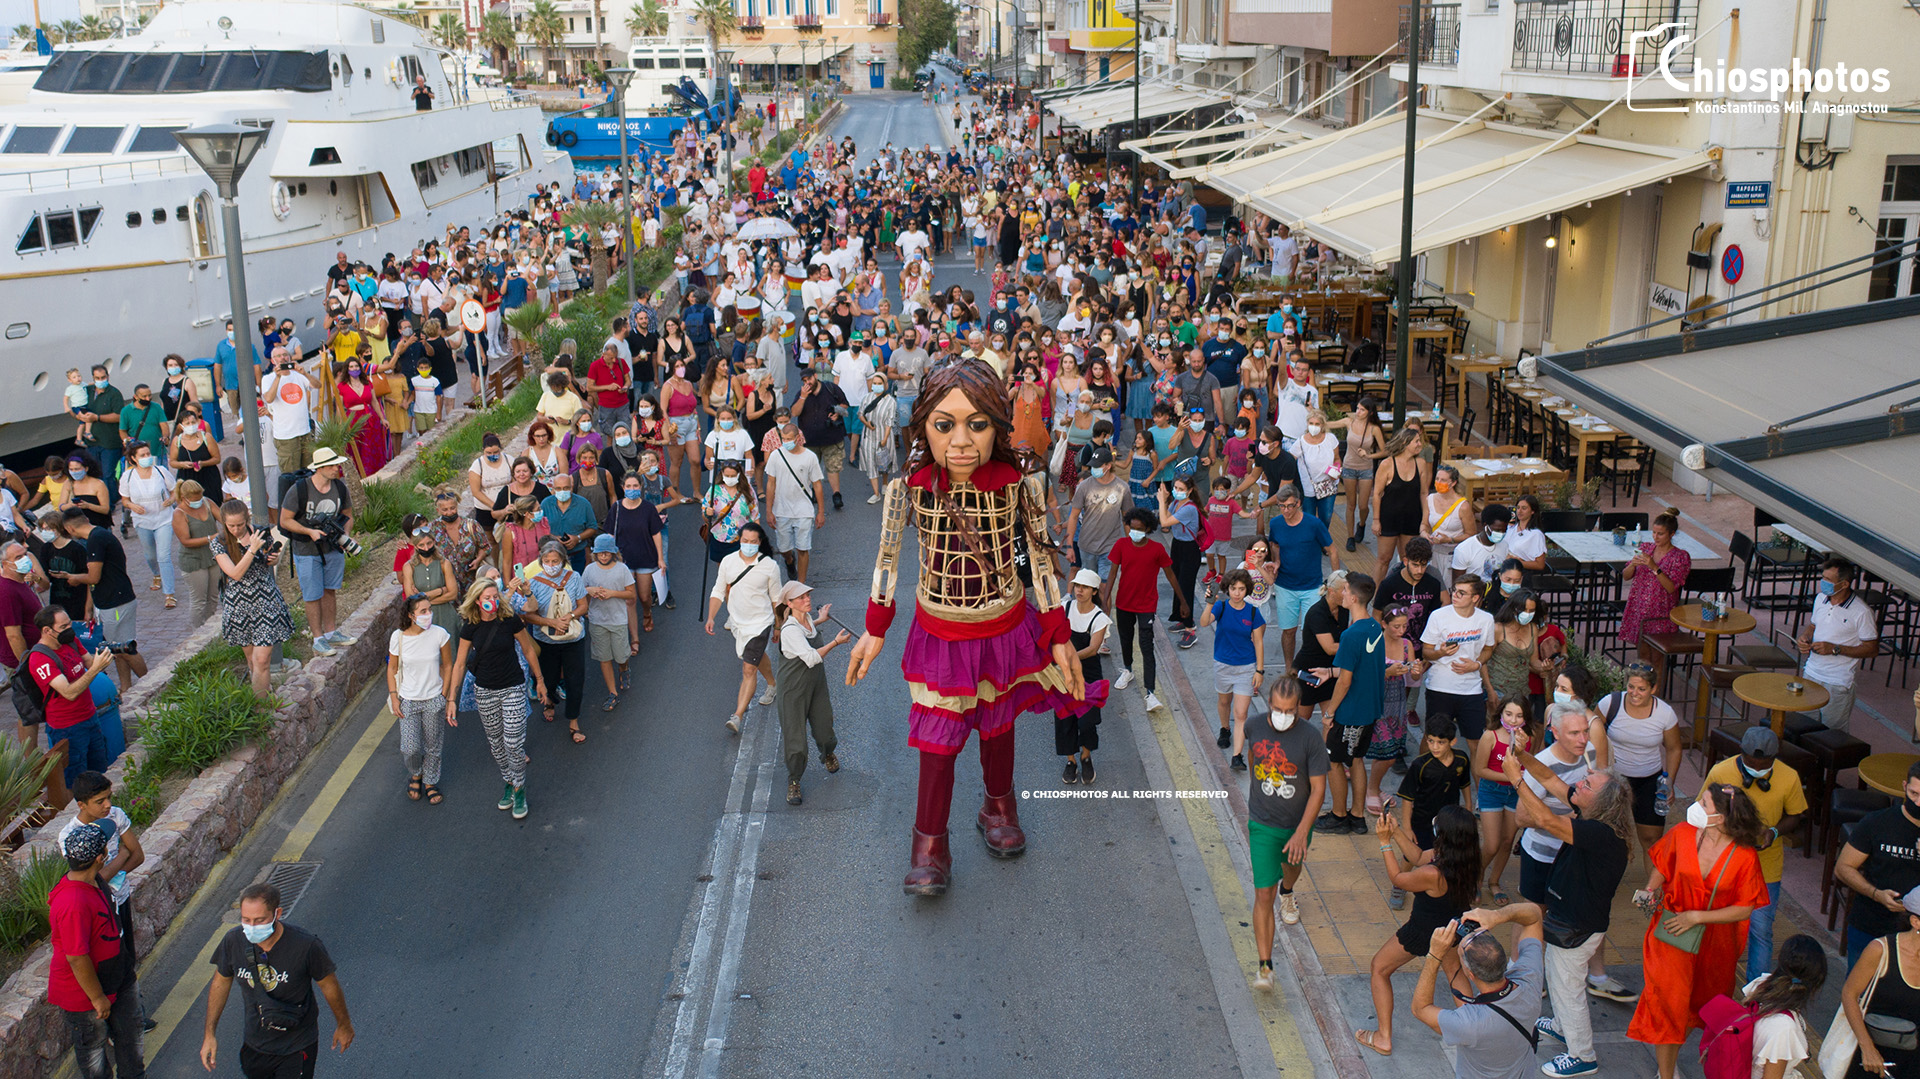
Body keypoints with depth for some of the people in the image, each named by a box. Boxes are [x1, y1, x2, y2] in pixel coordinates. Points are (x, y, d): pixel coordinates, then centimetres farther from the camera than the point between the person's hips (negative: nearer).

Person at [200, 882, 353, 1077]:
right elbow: (220, 983, 2)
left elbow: (329, 986, -10)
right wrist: (210, 1033, 8)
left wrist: (344, 1025, 4)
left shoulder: (306, 946, -28)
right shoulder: (233, 941, -17)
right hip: (254, 1045, 4)